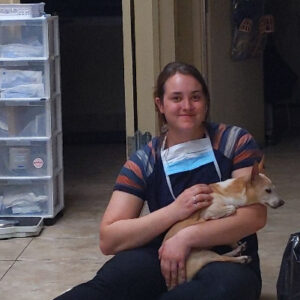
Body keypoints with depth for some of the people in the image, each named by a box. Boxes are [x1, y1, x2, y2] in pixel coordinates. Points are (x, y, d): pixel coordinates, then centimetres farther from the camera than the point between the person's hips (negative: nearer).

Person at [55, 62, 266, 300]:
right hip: (164, 259, 1)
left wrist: (187, 237, -22)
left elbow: (255, 215, -9)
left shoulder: (235, 142, 1)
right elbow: (109, 240, -5)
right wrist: (176, 210, -18)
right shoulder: (143, 162, 3)